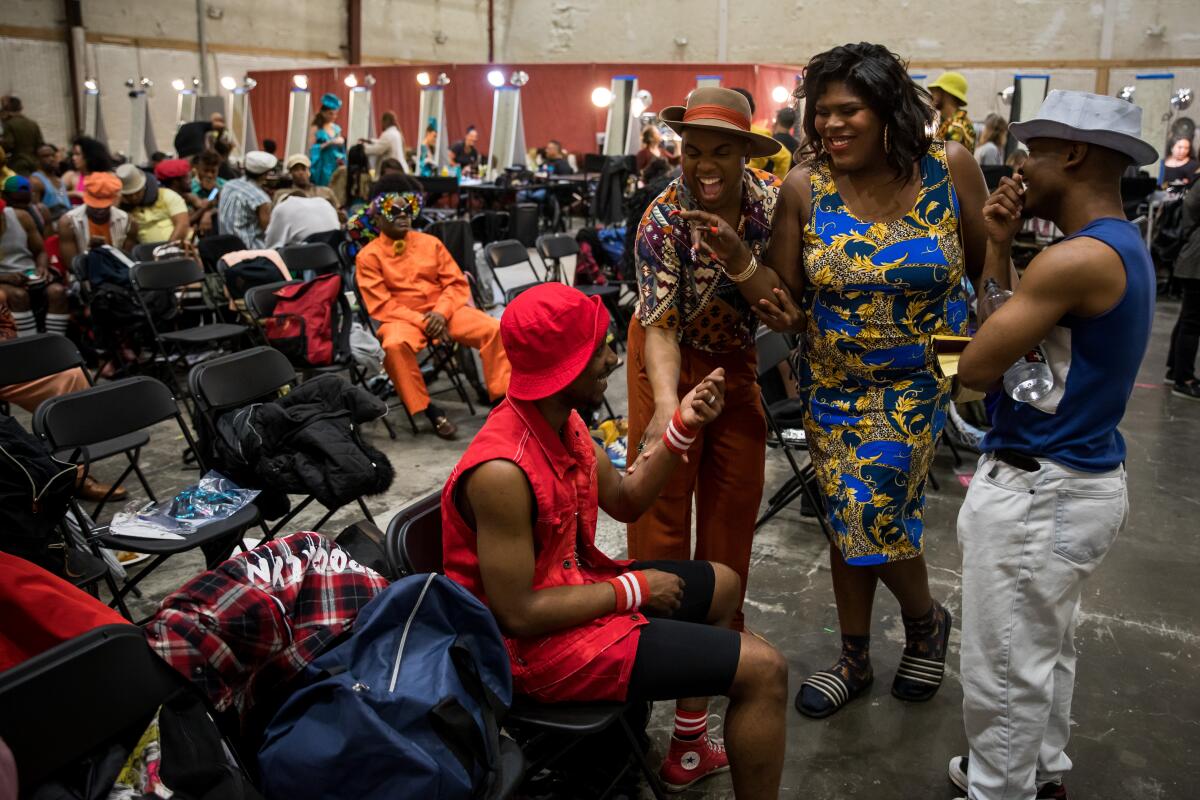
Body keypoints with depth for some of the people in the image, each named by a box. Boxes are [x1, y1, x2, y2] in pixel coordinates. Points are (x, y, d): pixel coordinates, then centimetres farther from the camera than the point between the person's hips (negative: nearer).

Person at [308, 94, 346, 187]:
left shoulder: (337, 128, 10)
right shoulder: (315, 128, -4)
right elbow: (311, 149, -12)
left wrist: (341, 157, -2)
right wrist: (329, 143, -17)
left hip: (336, 166, 5)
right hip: (322, 166, -5)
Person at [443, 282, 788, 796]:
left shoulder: (563, 420, -4)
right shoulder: (503, 471, -32)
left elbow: (625, 501, 8)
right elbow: (516, 614, -27)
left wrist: (683, 429, -6)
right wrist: (632, 590, -17)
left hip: (572, 585, 10)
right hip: (543, 639, -10)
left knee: (721, 585, 27)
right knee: (763, 670, -11)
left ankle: (688, 753, 35)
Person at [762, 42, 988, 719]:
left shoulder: (949, 167, -12)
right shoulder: (806, 187, -10)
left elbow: (986, 268, -2)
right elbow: (785, 295, -8)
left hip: (919, 378, -2)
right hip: (833, 382, 3)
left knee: (875, 512, -8)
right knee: (845, 517, 12)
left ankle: (926, 620, 27)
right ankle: (856, 661, 33)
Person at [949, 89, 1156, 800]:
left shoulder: (1076, 260, -23)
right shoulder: (1126, 247, 9)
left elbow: (976, 368, -20)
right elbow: (1013, 332, 9)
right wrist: (1000, 247, 0)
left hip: (1038, 492, -11)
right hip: (1086, 478, 11)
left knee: (1005, 668, 5)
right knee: (1049, 649, 25)